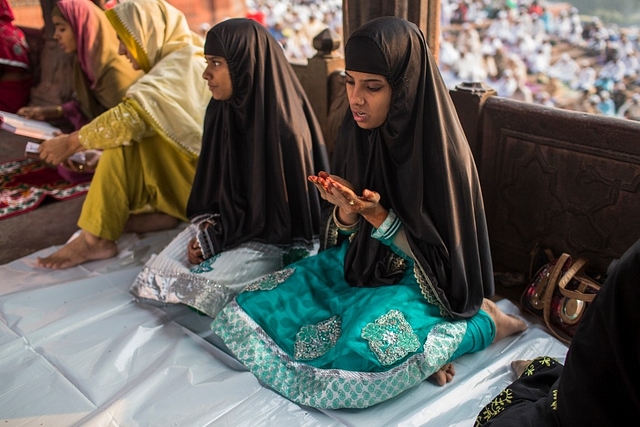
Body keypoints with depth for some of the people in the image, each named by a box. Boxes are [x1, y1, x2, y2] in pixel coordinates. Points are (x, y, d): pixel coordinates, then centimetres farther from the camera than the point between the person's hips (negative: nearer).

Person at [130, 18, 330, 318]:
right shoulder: (221, 110, -3)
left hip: (276, 236, -6)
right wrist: (208, 224, -8)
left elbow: (277, 207, -20)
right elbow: (213, 178, 9)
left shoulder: (283, 127, -26)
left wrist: (215, 238, -16)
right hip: (225, 220, 6)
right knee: (157, 274, -9)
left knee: (205, 288, -22)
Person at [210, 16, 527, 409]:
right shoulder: (358, 134, -5)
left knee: (362, 362, -33)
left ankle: (483, 323, -6)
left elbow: (438, 257, -16)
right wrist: (345, 209, -21)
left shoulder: (442, 152, -23)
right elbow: (346, 239, 3)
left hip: (420, 282, -6)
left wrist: (377, 215, -27)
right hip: (358, 266, 7)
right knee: (246, 313, -5)